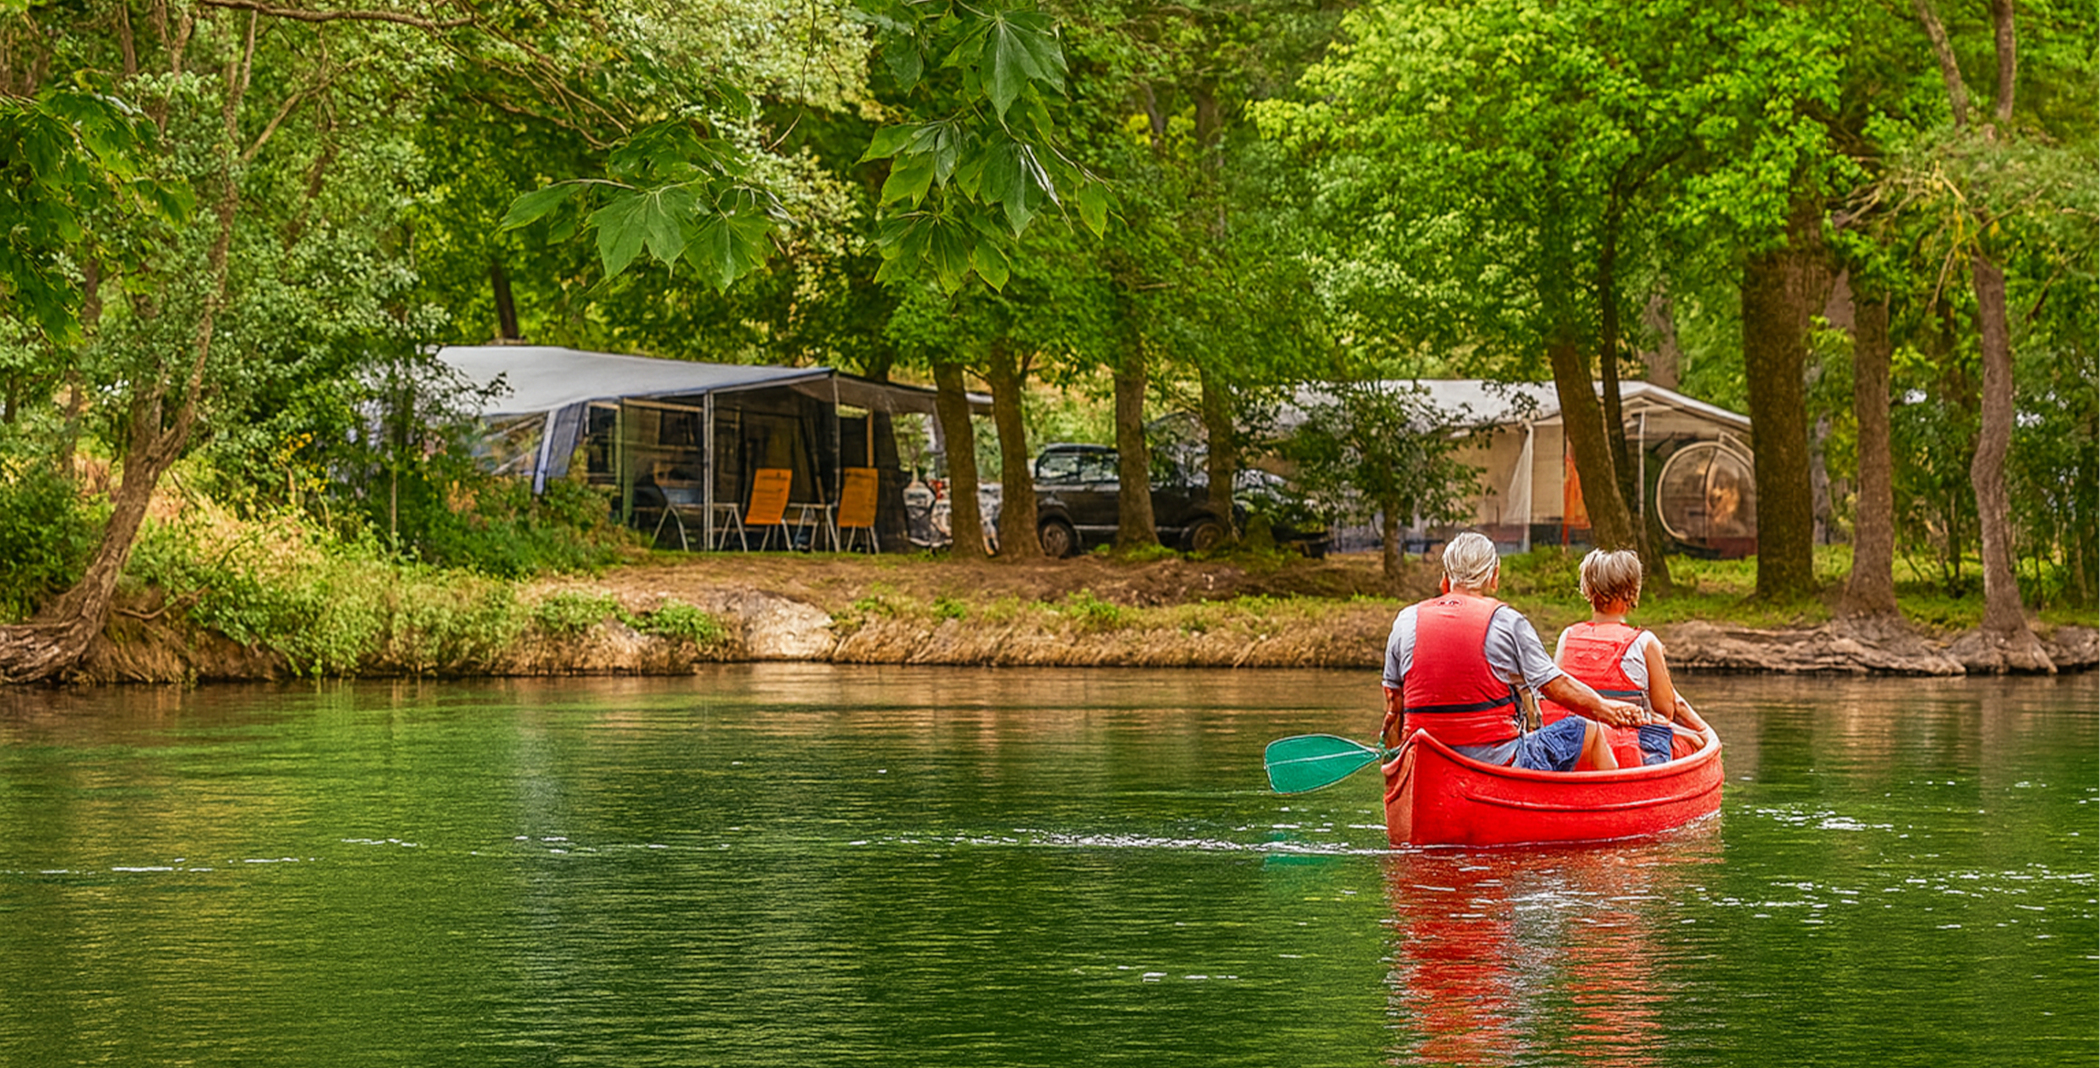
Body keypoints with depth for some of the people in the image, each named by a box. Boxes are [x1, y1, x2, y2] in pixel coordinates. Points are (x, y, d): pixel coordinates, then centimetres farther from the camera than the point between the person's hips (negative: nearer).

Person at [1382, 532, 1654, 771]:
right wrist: (1607, 709, 11)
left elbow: (1394, 699, 10)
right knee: (1590, 732, 18)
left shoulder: (1407, 621, 6)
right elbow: (1555, 685, -3)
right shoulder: (1506, 621, -5)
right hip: (1498, 762, -5)